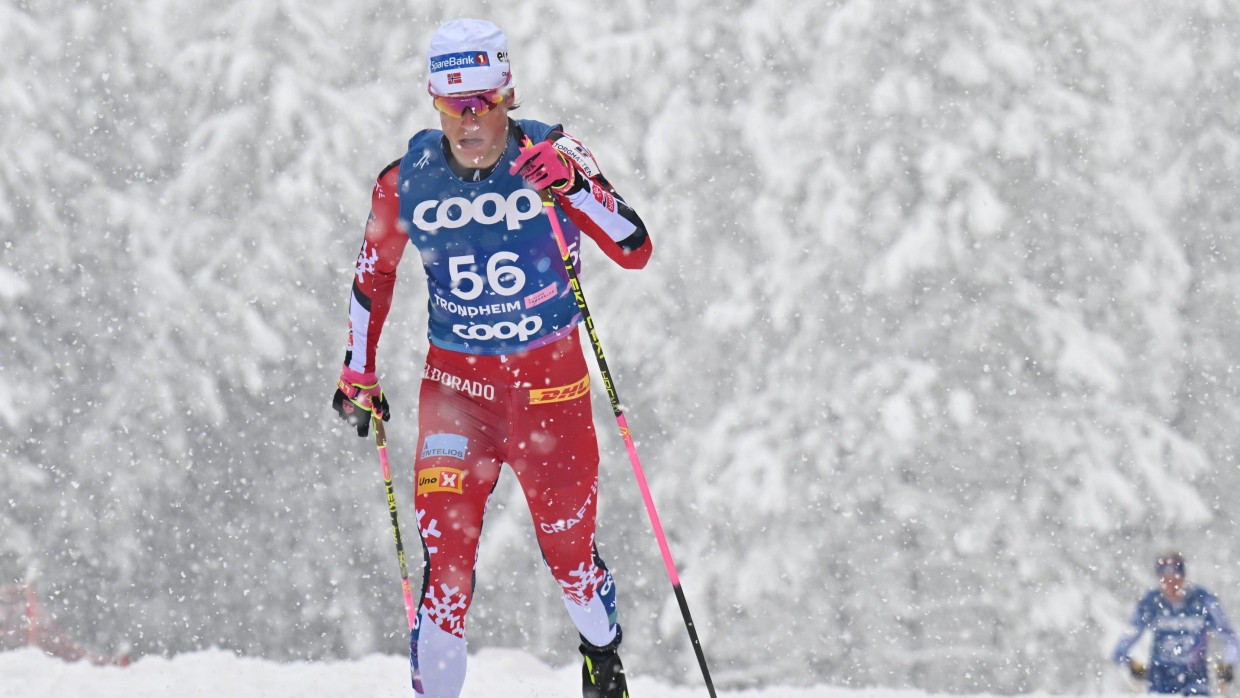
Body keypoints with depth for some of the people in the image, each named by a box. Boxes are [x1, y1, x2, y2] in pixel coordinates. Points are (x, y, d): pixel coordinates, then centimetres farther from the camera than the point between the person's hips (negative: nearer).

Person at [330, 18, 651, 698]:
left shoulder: (550, 156, -11)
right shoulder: (407, 179, -6)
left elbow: (635, 251, -17)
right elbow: (373, 272, 12)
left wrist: (573, 184, -32)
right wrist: (358, 372, 12)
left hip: (551, 380, -1)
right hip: (455, 380, 1)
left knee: (568, 546, 9)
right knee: (446, 555, -11)